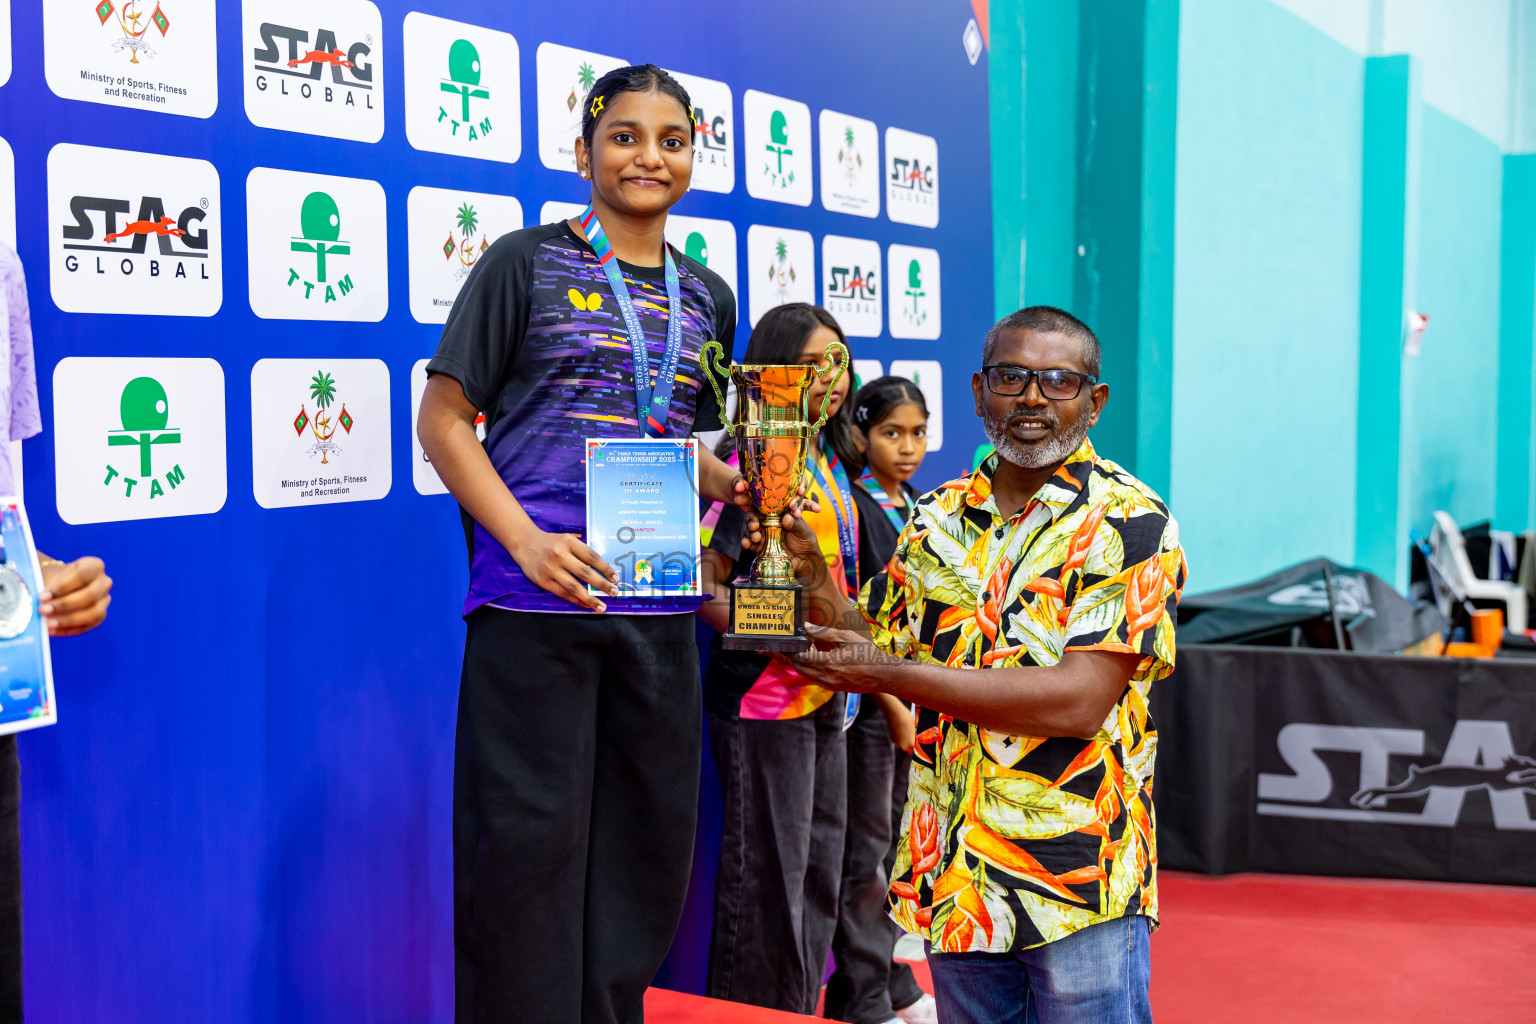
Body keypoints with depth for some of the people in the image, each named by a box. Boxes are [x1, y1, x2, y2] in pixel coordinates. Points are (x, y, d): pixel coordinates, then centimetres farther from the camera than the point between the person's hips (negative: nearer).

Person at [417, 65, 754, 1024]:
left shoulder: (706, 296, 14)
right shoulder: (527, 262, 0)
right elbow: (445, 420, -3)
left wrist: (741, 484, 2)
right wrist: (530, 542, -16)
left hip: (658, 608, 5)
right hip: (534, 600, -5)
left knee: (646, 838, 10)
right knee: (528, 839, -1)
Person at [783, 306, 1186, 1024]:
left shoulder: (1132, 524, -8)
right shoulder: (937, 518, 9)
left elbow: (1080, 701, -19)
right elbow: (879, 654, 13)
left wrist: (894, 675, -19)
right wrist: (810, 575, -3)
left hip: (1080, 880, -5)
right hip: (953, 877, 5)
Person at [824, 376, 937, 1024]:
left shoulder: (914, 511, 13)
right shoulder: (852, 509, -10)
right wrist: (891, 704, -16)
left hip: (915, 698, 8)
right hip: (870, 701, -8)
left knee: (898, 843, 14)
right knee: (865, 849, -1)